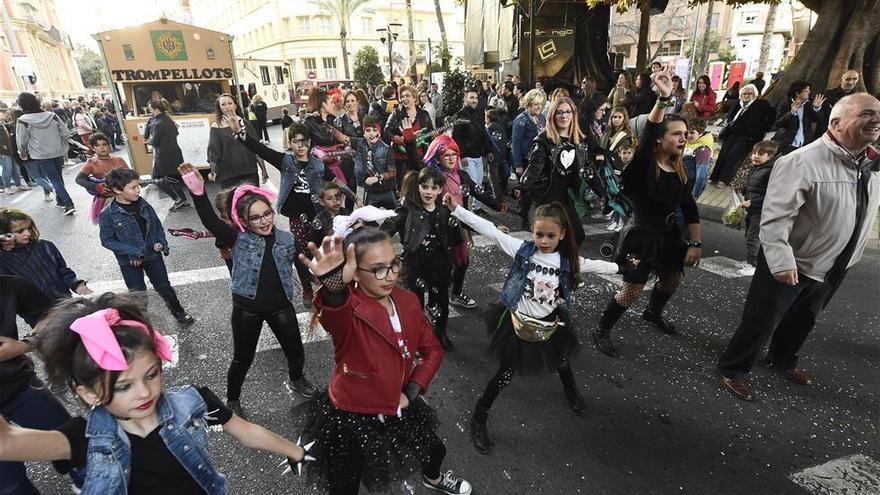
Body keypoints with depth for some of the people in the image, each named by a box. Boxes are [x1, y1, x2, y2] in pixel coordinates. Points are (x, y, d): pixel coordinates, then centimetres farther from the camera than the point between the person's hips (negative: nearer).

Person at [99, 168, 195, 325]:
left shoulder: (145, 206, -5)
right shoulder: (107, 215, -15)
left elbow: (158, 226, 8)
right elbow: (107, 240, -11)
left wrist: (161, 242, -9)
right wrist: (132, 252, -20)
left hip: (152, 255, 2)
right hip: (129, 261, -2)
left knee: (164, 287, 13)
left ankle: (179, 313, 31)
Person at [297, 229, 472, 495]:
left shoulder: (407, 301, -9)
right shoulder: (346, 309, -28)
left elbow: (432, 349, 4)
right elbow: (334, 315, -55)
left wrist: (411, 392, -5)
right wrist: (334, 286, -77)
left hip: (398, 408, 6)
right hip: (350, 418, -6)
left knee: (435, 449, 28)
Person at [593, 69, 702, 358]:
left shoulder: (679, 170, 3)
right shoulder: (644, 166, -17)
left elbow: (690, 209, 6)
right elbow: (647, 136, -38)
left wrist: (695, 243, 3)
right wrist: (664, 99, -50)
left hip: (670, 236, 8)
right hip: (643, 236, -8)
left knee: (672, 280, 25)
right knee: (631, 291, -5)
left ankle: (653, 313, 55)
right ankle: (601, 331, 15)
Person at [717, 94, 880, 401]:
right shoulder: (803, 162, -24)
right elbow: (775, 215, -29)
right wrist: (782, 261, -34)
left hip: (832, 268, 8)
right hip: (790, 264, -7)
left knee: (803, 321, 26)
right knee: (761, 322, 4)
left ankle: (782, 360, 50)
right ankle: (733, 369, 24)